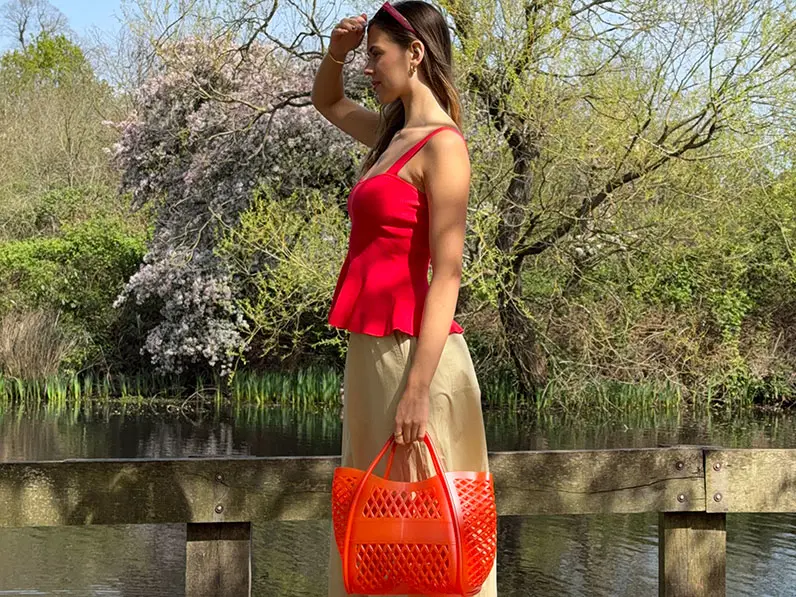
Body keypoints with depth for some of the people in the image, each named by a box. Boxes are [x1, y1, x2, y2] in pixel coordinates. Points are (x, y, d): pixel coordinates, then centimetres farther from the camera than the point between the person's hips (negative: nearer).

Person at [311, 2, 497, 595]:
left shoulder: (441, 146, -10)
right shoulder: (394, 135, 15)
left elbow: (446, 277, -16)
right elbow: (326, 101, 35)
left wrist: (417, 389, -22)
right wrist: (336, 52, 12)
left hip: (412, 350, -9)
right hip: (372, 347, 9)